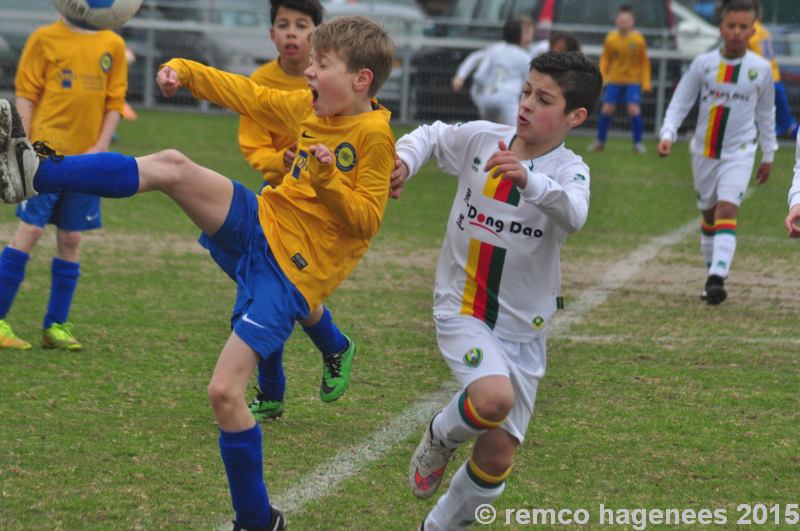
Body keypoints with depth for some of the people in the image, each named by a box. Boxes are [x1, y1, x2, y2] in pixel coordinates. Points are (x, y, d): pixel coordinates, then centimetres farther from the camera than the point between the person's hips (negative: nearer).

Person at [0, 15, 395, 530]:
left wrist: (327, 180, -29)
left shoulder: (374, 136, -14)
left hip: (291, 272, -7)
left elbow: (367, 220, -15)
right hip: (261, 222, 7)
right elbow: (252, 97, 18)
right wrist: (185, 72, 11)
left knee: (225, 392, -14)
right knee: (172, 167, -14)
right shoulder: (309, 107, 7)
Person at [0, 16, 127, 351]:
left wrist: (100, 146, -2)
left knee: (71, 240, 5)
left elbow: (114, 102, 10)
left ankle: (56, 326, 14)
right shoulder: (45, 38, 0)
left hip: (87, 157, 3)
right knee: (30, 231, -7)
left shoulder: (113, 45, 9)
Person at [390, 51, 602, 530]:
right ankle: (440, 438, 3)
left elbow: (574, 215, -34)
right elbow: (432, 136, 18)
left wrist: (529, 181, -51)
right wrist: (405, 160, -2)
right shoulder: (480, 138, -4)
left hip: (523, 329, 1)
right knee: (493, 399, -30)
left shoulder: (569, 170, -11)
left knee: (497, 458, 2)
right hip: (461, 308, -1)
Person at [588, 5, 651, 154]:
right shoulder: (611, 39, -5)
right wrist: (602, 78, 0)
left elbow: (644, 62, 1)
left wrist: (646, 82, -1)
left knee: (634, 110, -12)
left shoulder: (638, 40, -8)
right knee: (606, 109, -1)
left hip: (633, 81, -1)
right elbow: (605, 59, 6)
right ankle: (600, 141, 16)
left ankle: (638, 143, 2)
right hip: (614, 80, 1)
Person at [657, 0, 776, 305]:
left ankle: (718, 278, -29)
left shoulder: (761, 69, -3)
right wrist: (668, 134, -14)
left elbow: (766, 114, 9)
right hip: (704, 151, 2)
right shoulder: (703, 64, -3)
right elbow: (680, 102, 1)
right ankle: (712, 274, 27)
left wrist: (768, 156, 13)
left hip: (739, 154, -2)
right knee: (708, 213, 13)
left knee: (727, 209, -19)